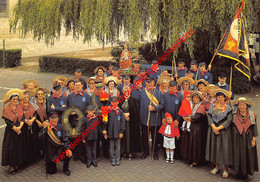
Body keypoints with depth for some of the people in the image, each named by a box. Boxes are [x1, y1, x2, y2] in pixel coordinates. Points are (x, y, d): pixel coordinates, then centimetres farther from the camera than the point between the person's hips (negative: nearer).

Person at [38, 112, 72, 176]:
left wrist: (68, 148, -17)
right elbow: (41, 137, -25)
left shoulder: (60, 126, -2)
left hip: (59, 148, 2)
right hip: (50, 151, -2)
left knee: (69, 153, -27)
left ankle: (65, 169, 2)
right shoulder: (46, 127, -12)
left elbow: (65, 138, -4)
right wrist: (44, 128, -37)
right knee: (51, 171, 0)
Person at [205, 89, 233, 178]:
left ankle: (225, 169, 10)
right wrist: (213, 127, -12)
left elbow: (229, 120, -11)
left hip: (223, 130, -3)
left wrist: (218, 128, -15)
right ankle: (217, 166, 22)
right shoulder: (213, 105, 4)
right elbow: (209, 116, 0)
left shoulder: (228, 108, -6)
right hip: (213, 129, 4)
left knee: (224, 148, -1)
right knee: (214, 146, 8)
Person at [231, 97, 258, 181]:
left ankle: (245, 174, 14)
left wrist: (253, 140, -1)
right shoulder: (234, 114, 0)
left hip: (247, 138, 0)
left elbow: (254, 127, 3)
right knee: (238, 155, 4)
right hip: (237, 139, 0)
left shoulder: (251, 115, 0)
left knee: (247, 155, 3)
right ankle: (238, 172, 17)